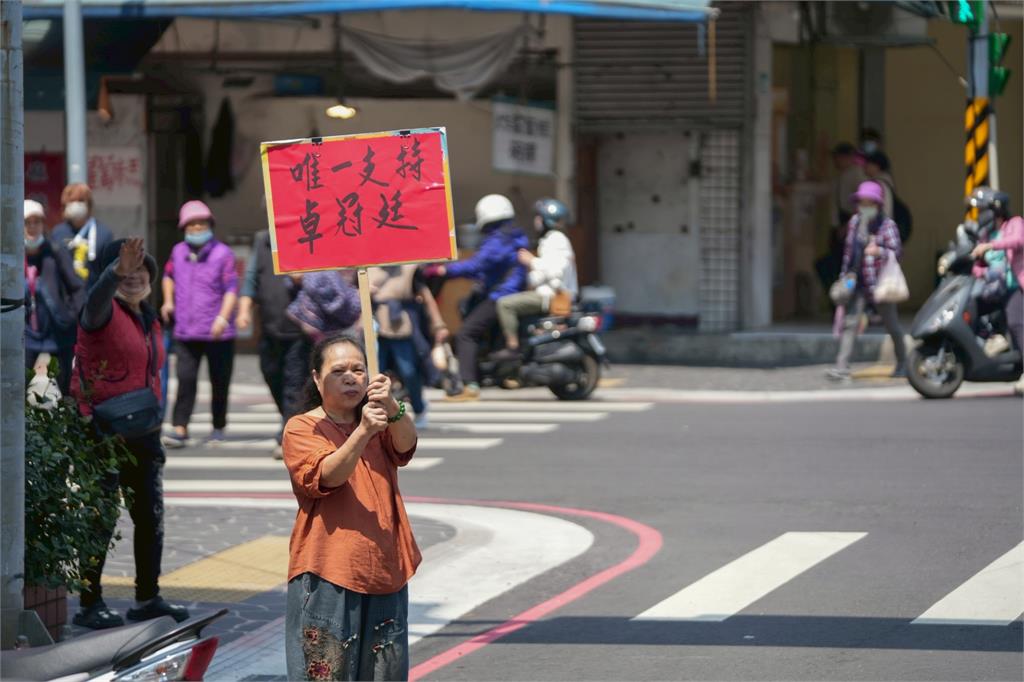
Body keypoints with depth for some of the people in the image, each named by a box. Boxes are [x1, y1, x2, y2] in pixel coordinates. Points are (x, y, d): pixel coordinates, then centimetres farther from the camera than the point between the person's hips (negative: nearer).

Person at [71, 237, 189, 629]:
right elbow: (96, 299, -35)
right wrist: (116, 272, -54)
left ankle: (147, 599, 20)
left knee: (151, 517, 10)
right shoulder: (105, 313, -9)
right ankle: (90, 604, 1)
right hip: (104, 433, -8)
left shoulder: (149, 321, 16)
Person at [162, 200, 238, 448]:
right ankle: (180, 429, -13)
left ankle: (218, 427, 24)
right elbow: (169, 275, 31)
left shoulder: (222, 253, -5)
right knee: (186, 379, -9)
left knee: (220, 382, 8)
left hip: (217, 333, -3)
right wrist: (168, 301, 15)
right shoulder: (178, 252, 11)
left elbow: (231, 288, -11)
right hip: (185, 331, 3)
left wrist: (223, 318, -23)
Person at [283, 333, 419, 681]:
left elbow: (405, 444, -11)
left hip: (384, 573, 4)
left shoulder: (378, 421, 12)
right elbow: (325, 476, -19)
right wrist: (362, 434, -34)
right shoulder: (301, 428, -1)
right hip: (328, 574, -4)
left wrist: (391, 407, -33)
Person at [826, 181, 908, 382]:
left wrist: (879, 252, -30)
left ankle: (902, 363, 30)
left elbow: (897, 252, -11)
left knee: (892, 325, 11)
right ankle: (842, 367, -17)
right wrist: (845, 274, 18)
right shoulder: (855, 222, 9)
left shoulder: (887, 225, -7)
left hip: (879, 283, -4)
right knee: (849, 322, -11)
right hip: (857, 282, 4)